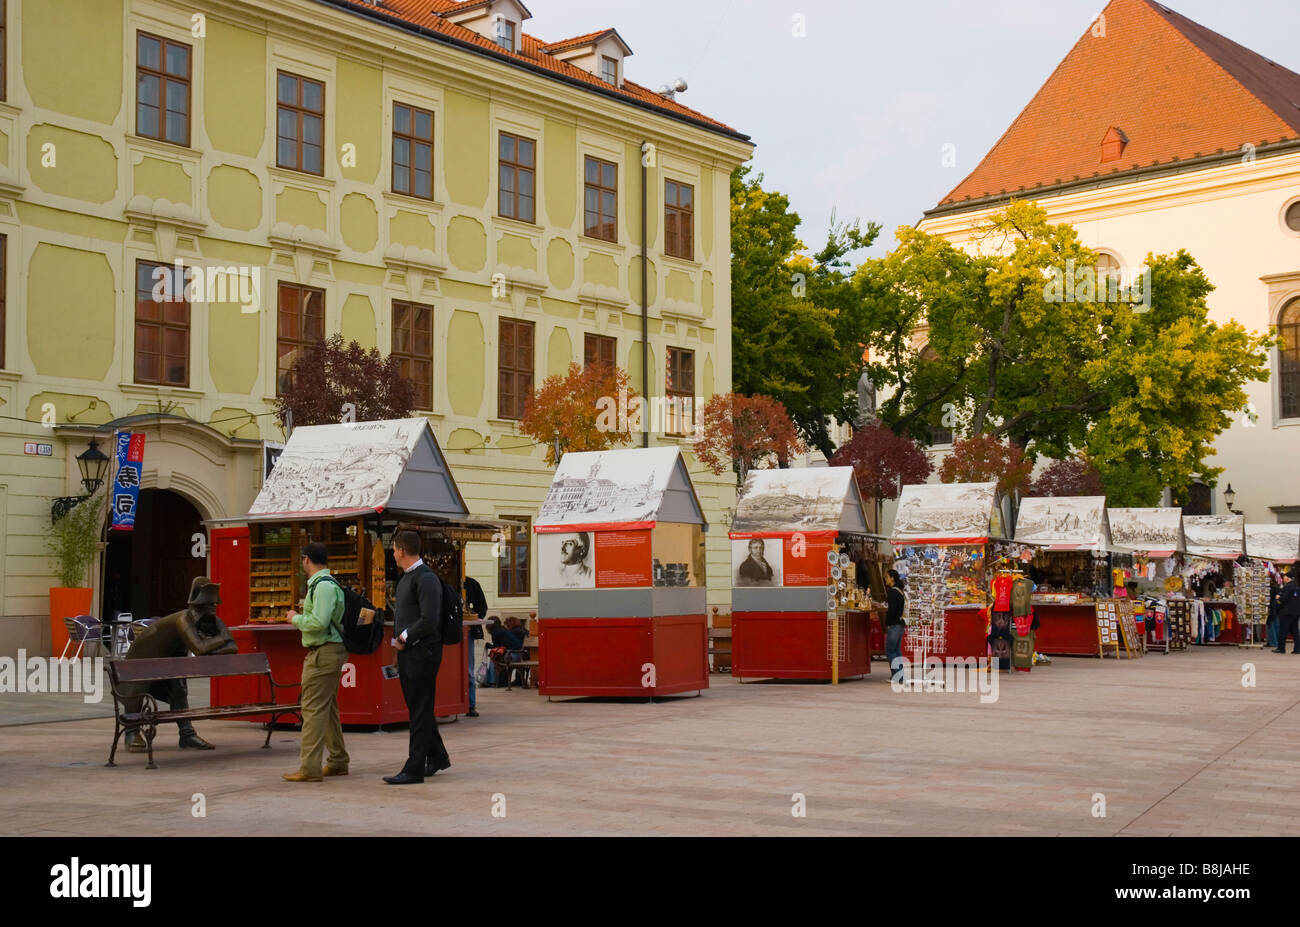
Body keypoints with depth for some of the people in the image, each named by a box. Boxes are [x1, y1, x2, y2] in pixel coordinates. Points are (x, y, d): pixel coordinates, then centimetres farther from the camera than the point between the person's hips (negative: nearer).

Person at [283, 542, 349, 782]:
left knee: (313, 709, -10)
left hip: (323, 652, -11)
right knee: (328, 709, 17)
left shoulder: (324, 586, -16)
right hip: (330, 652, 11)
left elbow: (319, 622, -24)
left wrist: (296, 619, -9)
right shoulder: (325, 583, 16)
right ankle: (337, 762, 25)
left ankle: (310, 768, -10)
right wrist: (307, 608, 29)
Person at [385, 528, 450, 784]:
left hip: (423, 651, -10)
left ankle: (414, 768, -4)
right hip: (406, 651, 10)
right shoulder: (405, 578, 16)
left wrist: (404, 637, -11)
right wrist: (397, 639, 6)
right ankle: (437, 756, 29)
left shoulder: (426, 578, -15)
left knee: (420, 710, -5)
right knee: (417, 707, 16)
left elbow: (429, 620, -22)